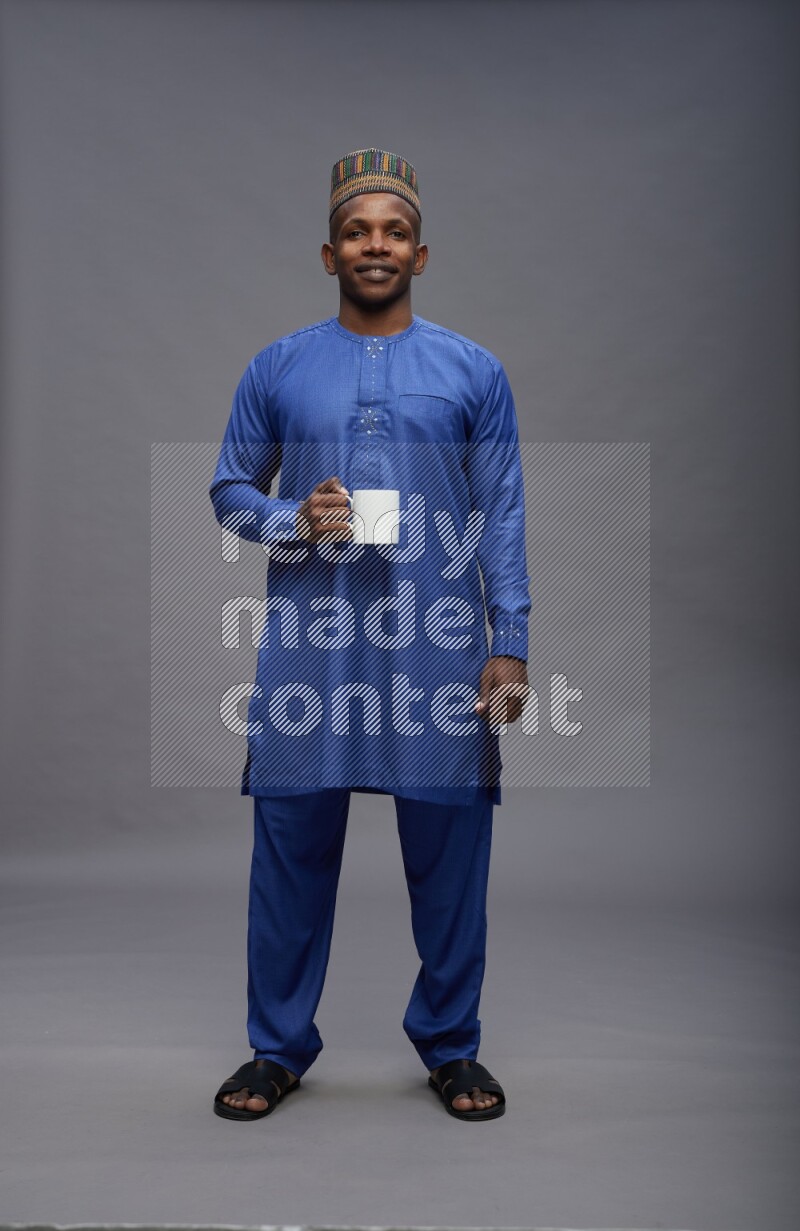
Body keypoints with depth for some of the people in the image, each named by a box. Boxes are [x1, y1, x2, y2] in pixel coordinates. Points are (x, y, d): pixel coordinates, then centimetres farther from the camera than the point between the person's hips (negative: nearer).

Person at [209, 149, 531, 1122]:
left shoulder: (475, 373, 7)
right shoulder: (277, 369, 9)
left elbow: (503, 518, 4)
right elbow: (229, 490, 12)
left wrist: (510, 645, -4)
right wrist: (294, 520, -9)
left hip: (439, 652, 0)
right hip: (308, 649, 1)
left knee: (448, 849, 5)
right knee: (292, 846, 5)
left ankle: (449, 1044, 23)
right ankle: (279, 1047, 22)